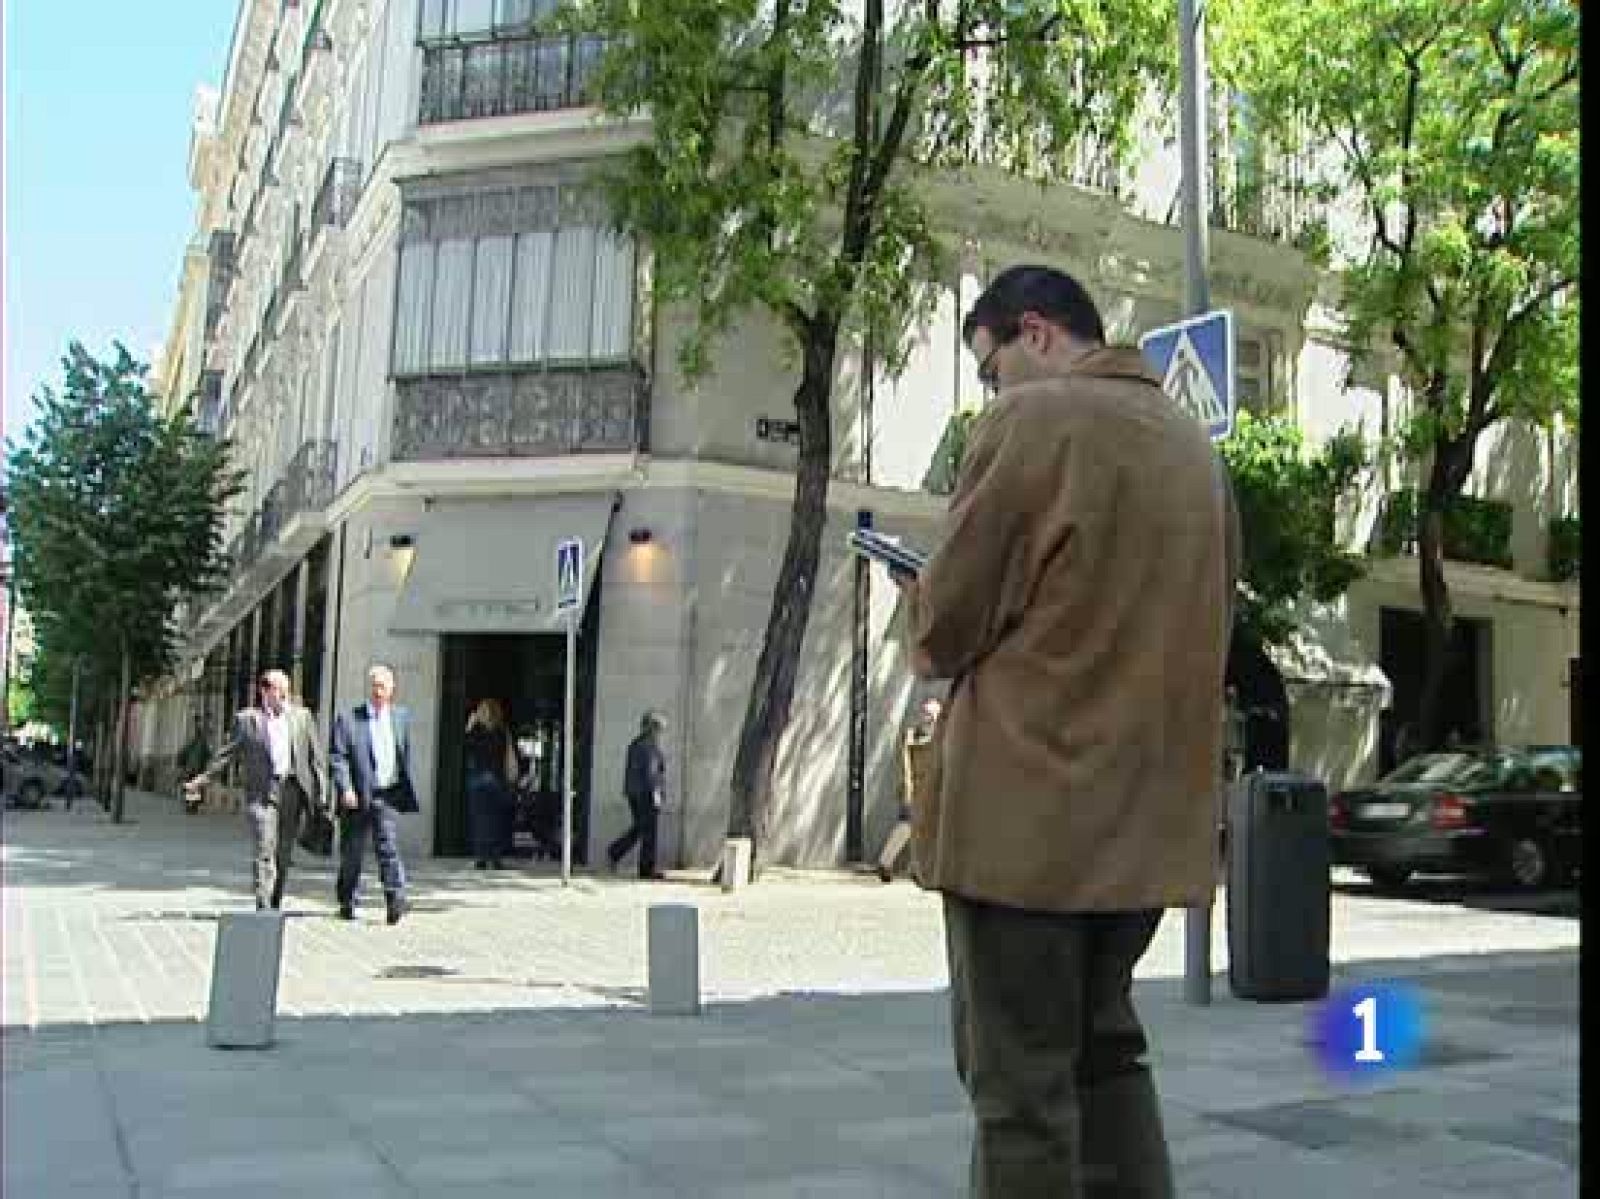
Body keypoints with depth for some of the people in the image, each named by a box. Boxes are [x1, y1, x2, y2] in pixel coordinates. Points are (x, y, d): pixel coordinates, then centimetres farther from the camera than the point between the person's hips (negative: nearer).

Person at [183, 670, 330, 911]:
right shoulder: (247, 719, 5)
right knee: (264, 852, -10)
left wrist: (322, 792, 5)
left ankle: (275, 905, 19)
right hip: (262, 792, -2)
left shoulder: (301, 716, 11)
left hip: (293, 791, 2)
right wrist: (200, 780, 0)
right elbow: (228, 753, 8)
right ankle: (263, 908, -11)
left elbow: (316, 757, 11)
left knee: (283, 855, 7)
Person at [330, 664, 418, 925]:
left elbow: (406, 755, 19)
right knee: (351, 853, 10)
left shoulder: (401, 717, 10)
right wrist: (345, 789, -19)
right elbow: (338, 758, -7)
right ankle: (347, 903, 25)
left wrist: (406, 789, 15)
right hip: (357, 798, -1)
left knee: (389, 847, -11)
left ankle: (395, 900, -16)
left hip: (388, 796, 1)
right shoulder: (348, 720, -1)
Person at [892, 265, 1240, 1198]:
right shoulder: (1194, 444, 13)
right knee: (1106, 1052, 20)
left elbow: (948, 624, -11)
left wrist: (932, 637, 12)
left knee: (1021, 1083, 3)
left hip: (1029, 810, -7)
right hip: (1151, 814, 8)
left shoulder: (1033, 417, -8)